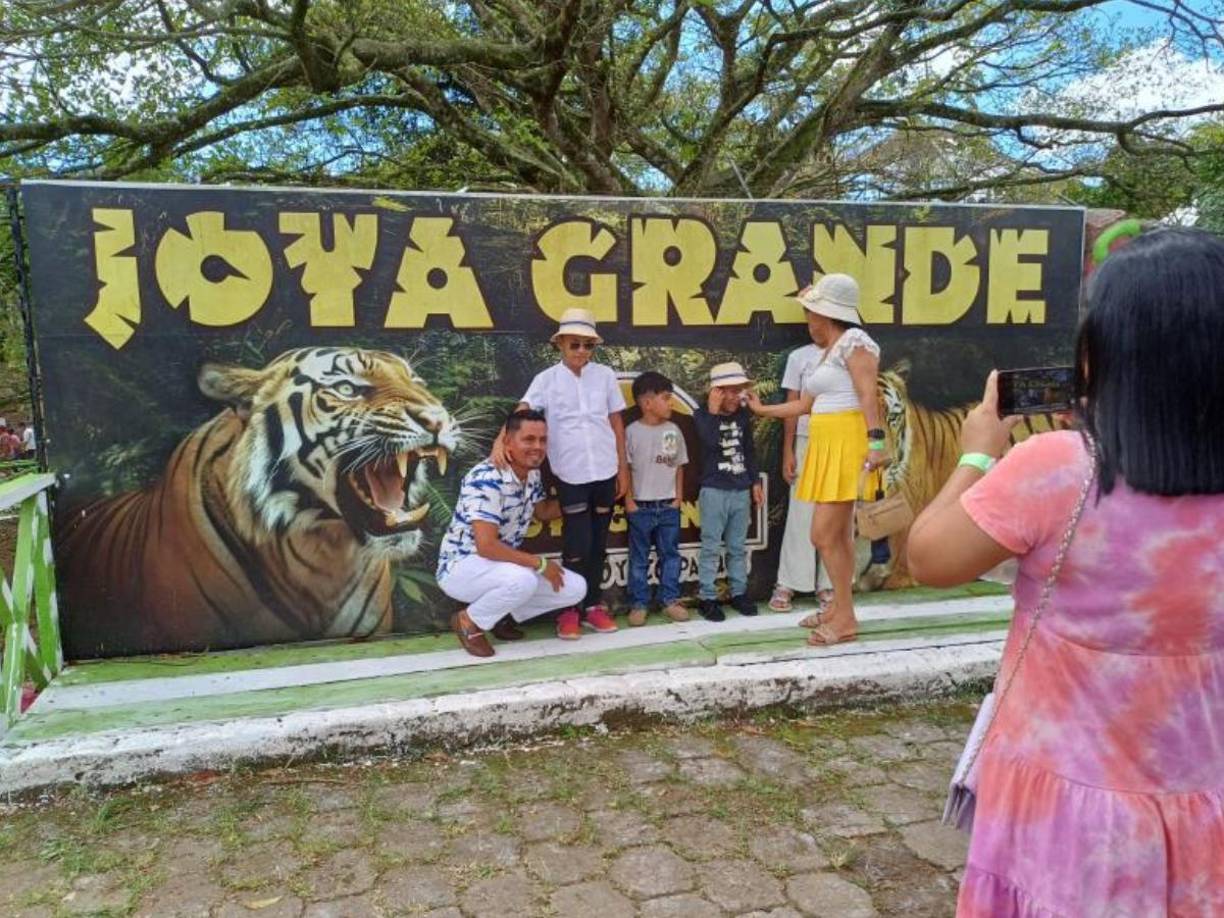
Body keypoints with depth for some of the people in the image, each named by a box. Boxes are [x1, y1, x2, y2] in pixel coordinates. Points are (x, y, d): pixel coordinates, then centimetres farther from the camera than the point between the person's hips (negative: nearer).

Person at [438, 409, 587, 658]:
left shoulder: (532, 474, -1)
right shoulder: (485, 479, -28)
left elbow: (542, 512, 19)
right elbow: (486, 546, -33)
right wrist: (540, 564, -26)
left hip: (504, 566, 8)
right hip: (461, 567, -8)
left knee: (575, 588, -4)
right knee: (522, 580, -38)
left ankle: (500, 615, 12)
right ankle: (469, 621, -8)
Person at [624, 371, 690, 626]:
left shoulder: (673, 430, 3)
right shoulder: (632, 431, -8)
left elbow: (679, 466, 9)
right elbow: (624, 468, -6)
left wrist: (678, 498, 4)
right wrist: (629, 501, -8)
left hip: (668, 506, 4)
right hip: (641, 506, -3)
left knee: (670, 555, 10)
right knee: (639, 558, 6)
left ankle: (670, 600, 20)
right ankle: (639, 604, 13)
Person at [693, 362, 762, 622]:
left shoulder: (743, 415, 8)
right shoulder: (702, 414, -7)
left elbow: (749, 450, 16)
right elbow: (711, 441, -24)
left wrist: (755, 481, 16)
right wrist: (713, 412, -22)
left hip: (741, 490, 5)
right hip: (714, 491, -5)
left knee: (738, 546, 13)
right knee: (711, 546, -1)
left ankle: (739, 592, 23)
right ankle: (707, 598, 5)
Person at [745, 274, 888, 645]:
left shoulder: (854, 341, -8)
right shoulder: (828, 353, 19)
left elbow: (868, 394, -19)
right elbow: (805, 405, 25)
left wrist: (876, 440, -28)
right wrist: (762, 410, 32)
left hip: (848, 445, -9)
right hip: (829, 447, 9)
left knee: (824, 535, -12)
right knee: (839, 534, 12)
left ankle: (846, 619, -4)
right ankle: (839, 608, 19)